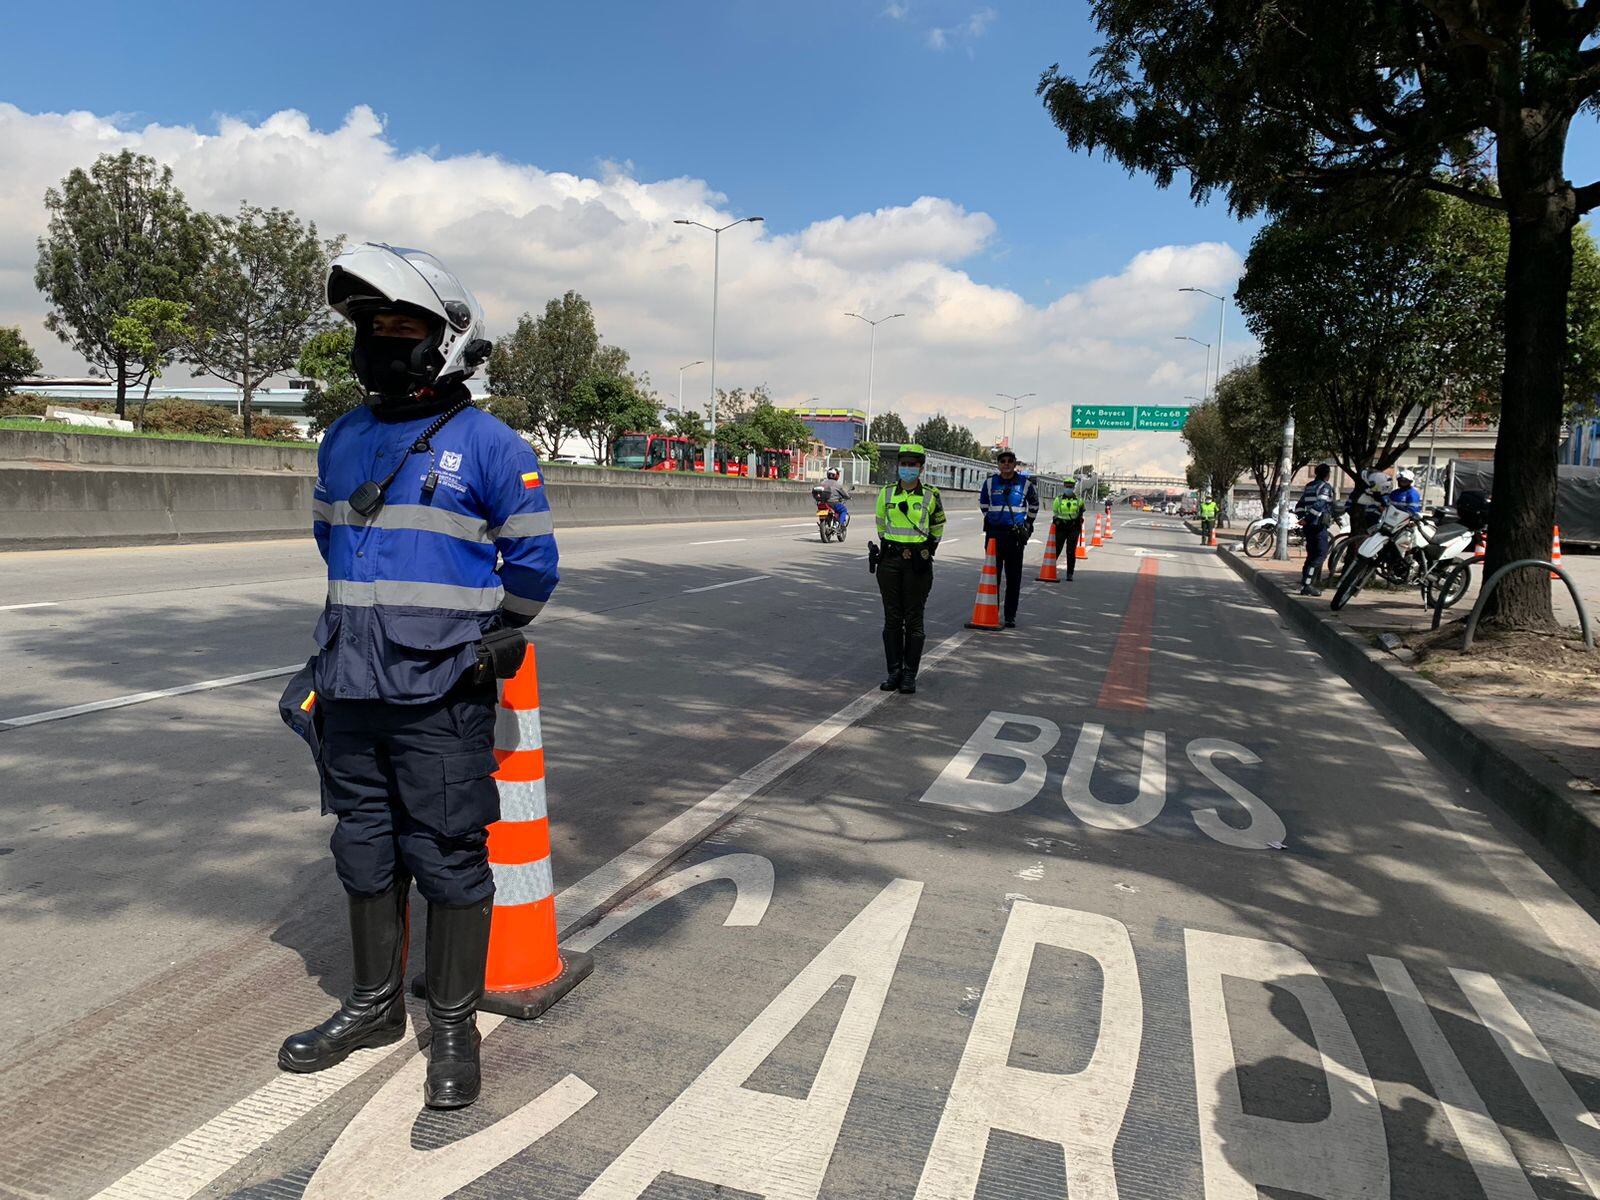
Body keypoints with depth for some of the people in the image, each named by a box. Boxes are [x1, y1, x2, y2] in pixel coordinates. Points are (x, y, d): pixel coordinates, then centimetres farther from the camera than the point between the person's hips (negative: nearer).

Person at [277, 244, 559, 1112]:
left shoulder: (487, 444, -7)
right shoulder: (343, 439, 11)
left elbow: (532, 559, -2)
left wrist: (493, 639, -1)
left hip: (441, 698, -6)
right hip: (351, 691, 6)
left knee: (448, 865, 3)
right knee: (365, 858, 18)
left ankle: (454, 1029, 19)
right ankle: (374, 1006, 36)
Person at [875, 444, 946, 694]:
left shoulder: (930, 495, 0)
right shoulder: (886, 493, 5)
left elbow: (938, 525, 14)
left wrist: (928, 550, 6)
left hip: (918, 563, -2)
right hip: (890, 561, 2)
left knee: (914, 619, 1)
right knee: (892, 618, 5)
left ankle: (910, 674, 7)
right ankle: (894, 671, 13)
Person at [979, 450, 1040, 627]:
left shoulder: (1025, 483, 1)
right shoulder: (990, 482, 3)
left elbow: (1034, 504, 18)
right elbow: (983, 503, 22)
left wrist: (1028, 523, 16)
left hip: (1016, 535, -1)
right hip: (994, 533, 1)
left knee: (1013, 578, 2)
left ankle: (1010, 616, 7)